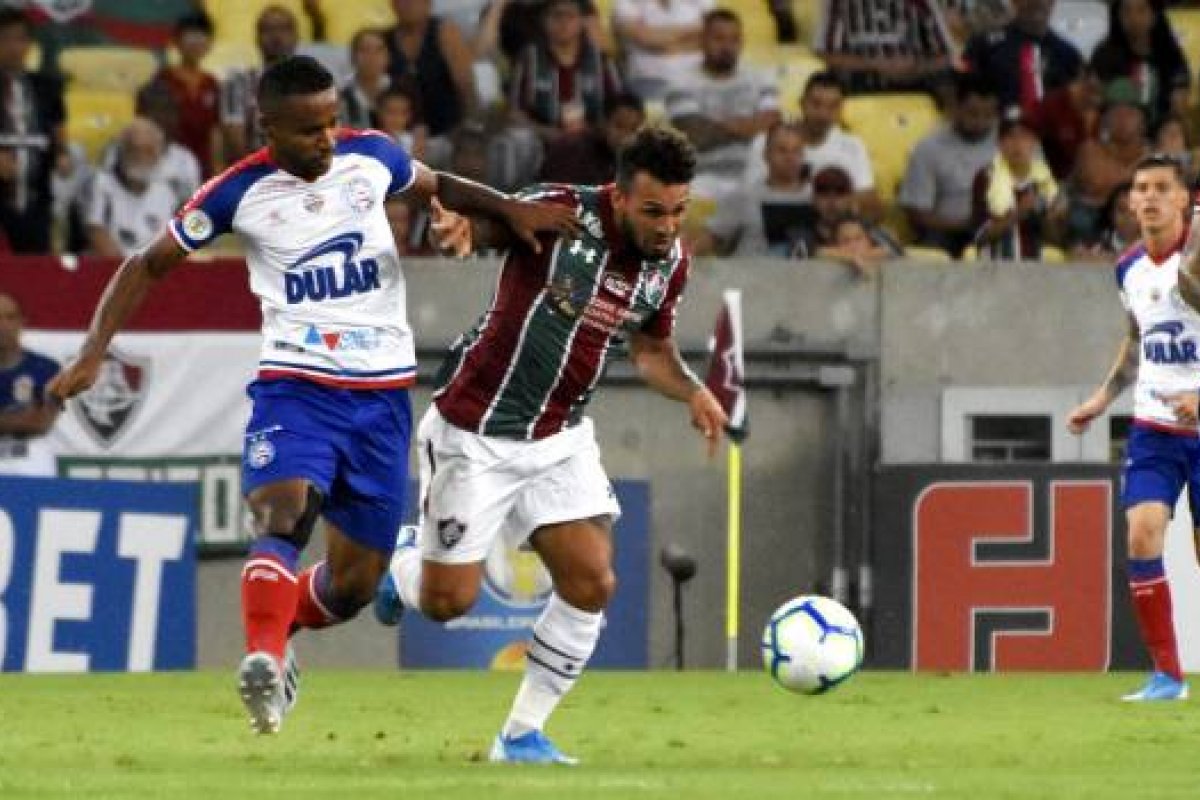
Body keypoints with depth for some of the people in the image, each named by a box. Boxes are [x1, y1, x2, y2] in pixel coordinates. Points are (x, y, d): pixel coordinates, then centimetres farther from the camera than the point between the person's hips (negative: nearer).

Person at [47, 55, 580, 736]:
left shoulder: (371, 157, 0)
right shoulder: (239, 193, -6)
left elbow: (440, 186, 21)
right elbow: (150, 265, 4)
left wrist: (511, 209, 3)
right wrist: (95, 352, -6)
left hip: (384, 391, 3)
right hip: (296, 385, -3)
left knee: (356, 582, 7)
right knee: (283, 512, -33)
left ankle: (276, 635, 36)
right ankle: (265, 661, -47)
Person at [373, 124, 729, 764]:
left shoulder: (670, 262, -3)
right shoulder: (559, 215, -22)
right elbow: (474, 214, -27)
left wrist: (694, 393, -7)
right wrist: (456, 220, -52)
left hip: (561, 436, 5)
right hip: (476, 431, -5)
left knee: (592, 583, -9)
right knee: (448, 602, 2)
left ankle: (522, 735, 5)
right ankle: (406, 562, 40)